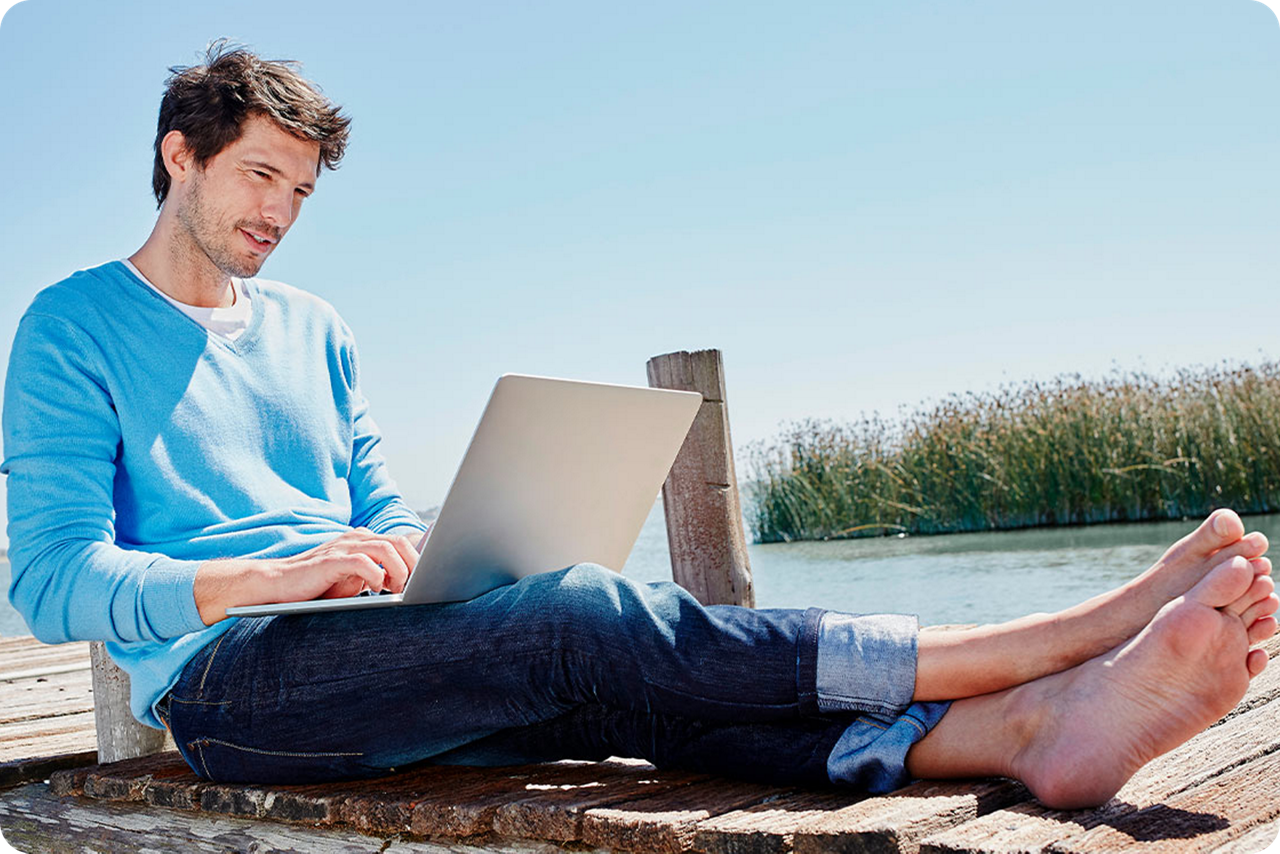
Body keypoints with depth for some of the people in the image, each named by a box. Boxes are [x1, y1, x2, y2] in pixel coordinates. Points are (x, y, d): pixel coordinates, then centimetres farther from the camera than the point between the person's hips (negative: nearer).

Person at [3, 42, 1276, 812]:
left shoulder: (313, 334, 21)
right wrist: (268, 575, -22)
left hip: (358, 652, 6)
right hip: (224, 677, -6)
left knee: (608, 677, -23)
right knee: (577, 617, -27)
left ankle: (1027, 726, -41)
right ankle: (1066, 636, -32)